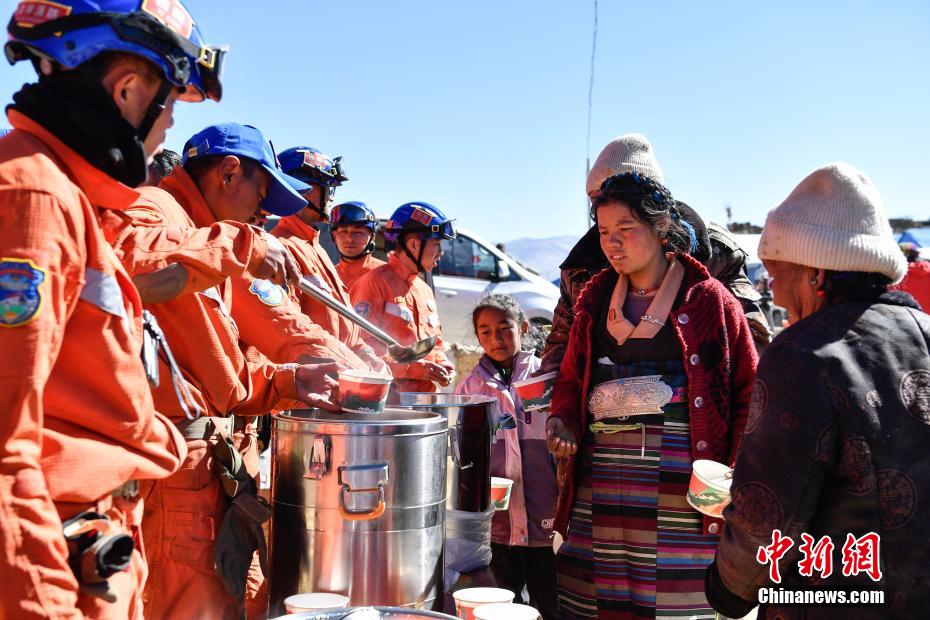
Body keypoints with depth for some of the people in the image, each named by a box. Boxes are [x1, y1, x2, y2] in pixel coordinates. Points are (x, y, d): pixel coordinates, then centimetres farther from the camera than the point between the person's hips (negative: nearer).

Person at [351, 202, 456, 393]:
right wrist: (415, 368, -18)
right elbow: (362, 345, -14)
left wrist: (442, 363, 4)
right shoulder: (377, 281, -6)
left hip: (427, 395, 8)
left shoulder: (425, 290, 21)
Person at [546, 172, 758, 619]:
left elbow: (748, 394, 0)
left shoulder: (709, 300, 1)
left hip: (680, 488, -3)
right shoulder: (594, 299, 14)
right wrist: (561, 421, 1)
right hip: (600, 486, 4)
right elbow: (571, 380, 21)